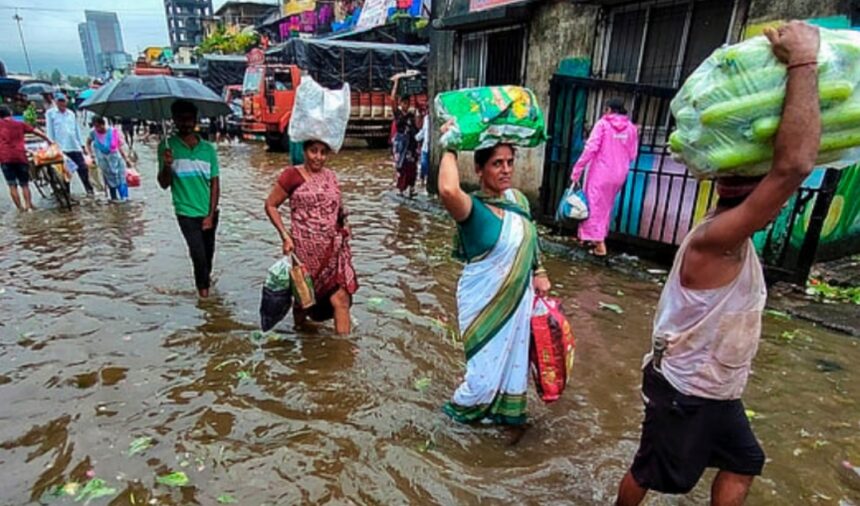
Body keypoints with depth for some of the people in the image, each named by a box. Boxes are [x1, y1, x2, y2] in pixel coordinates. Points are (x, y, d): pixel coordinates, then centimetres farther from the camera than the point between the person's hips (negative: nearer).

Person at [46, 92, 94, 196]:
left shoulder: (71, 114, 15)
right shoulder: (50, 113, 3)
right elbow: (50, 131, 1)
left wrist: (81, 144, 14)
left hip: (75, 147, 3)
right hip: (61, 148, -3)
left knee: (83, 168, 1)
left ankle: (89, 189, 12)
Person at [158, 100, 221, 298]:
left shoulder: (208, 148, -2)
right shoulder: (167, 146, -5)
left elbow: (215, 183, 0)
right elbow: (164, 184, -5)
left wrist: (211, 214, -5)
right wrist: (166, 165, -25)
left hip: (209, 211, 2)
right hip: (186, 212, -2)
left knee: (209, 250, 14)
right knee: (198, 252, -6)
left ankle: (206, 276, 43)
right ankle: (203, 285, 21)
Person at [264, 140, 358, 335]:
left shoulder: (331, 176, 9)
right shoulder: (293, 175, -5)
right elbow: (270, 205, -3)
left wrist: (343, 226, 4)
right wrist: (285, 235, -10)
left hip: (333, 250, 4)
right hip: (305, 250, -3)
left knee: (341, 299, -3)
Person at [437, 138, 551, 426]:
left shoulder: (518, 199, -2)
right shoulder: (472, 208, -22)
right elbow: (448, 190, -46)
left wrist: (538, 272, 10)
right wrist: (450, 150, -31)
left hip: (519, 297, 7)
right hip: (485, 302, -6)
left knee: (514, 359, 21)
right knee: (487, 368, 5)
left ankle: (505, 410, 47)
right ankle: (461, 407, 36)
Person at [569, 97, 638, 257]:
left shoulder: (603, 124, -6)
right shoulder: (631, 127, 6)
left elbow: (591, 148, -15)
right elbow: (632, 154, 7)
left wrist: (577, 170, -12)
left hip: (601, 172, -5)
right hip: (619, 174, 5)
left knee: (595, 206, 1)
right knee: (607, 207, 18)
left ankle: (599, 244, -4)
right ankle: (599, 237, 28)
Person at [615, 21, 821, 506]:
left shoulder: (731, 236, -2)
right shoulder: (718, 238, -30)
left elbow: (786, 168, 11)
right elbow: (794, 165, -43)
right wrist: (804, 61, -34)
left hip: (717, 389, 9)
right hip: (685, 390, -9)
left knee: (743, 463, 25)